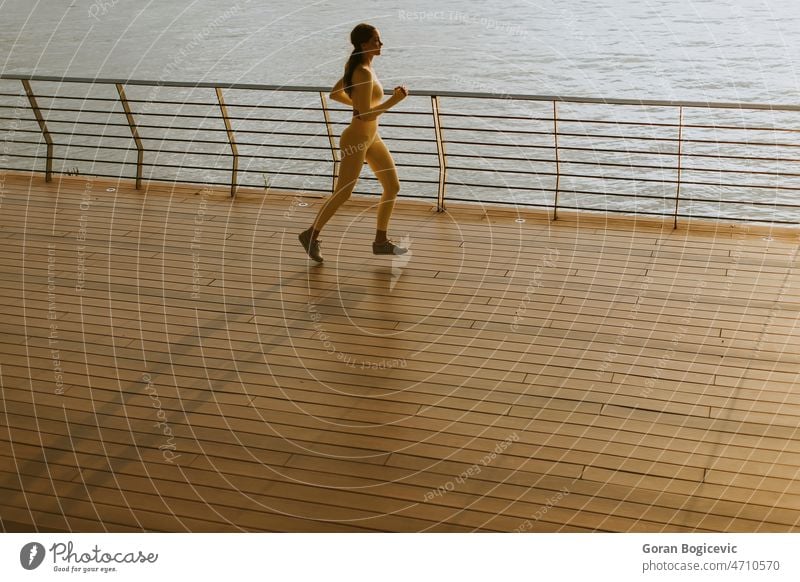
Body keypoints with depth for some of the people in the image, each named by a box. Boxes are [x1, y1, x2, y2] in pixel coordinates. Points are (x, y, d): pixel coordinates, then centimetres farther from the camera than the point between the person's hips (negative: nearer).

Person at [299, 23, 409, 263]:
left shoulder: (360, 67, 6)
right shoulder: (364, 74, -24)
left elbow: (335, 93, 15)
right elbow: (366, 115, -27)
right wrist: (394, 101, -22)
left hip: (371, 137, 10)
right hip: (356, 140, -10)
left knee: (393, 187, 9)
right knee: (342, 194, 3)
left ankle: (381, 241, 18)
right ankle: (312, 234, 23)